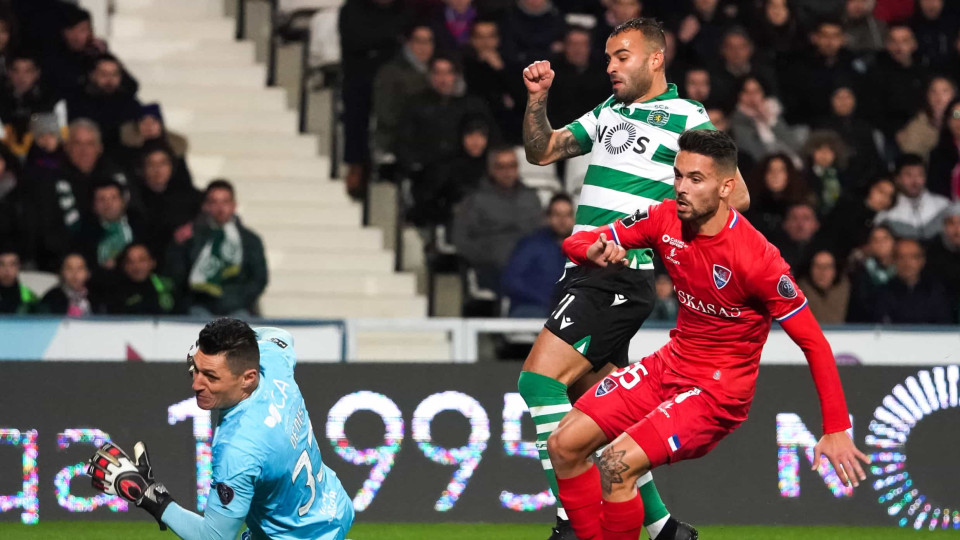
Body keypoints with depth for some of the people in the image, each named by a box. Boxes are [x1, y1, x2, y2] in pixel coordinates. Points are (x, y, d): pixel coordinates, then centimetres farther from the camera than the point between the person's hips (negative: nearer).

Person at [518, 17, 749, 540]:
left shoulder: (686, 118, -4)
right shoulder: (608, 112, 18)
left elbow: (735, 194, -10)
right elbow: (541, 151, 24)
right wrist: (537, 99, 6)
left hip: (623, 278, -8)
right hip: (582, 274, 8)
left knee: (539, 380, -18)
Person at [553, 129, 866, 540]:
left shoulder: (755, 257, -24)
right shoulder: (666, 220, -6)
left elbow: (813, 341, -19)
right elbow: (576, 243, 2)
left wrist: (836, 429, -22)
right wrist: (595, 250, -24)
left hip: (719, 391, -7)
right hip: (670, 365, 7)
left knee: (616, 466, -24)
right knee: (564, 445, -3)